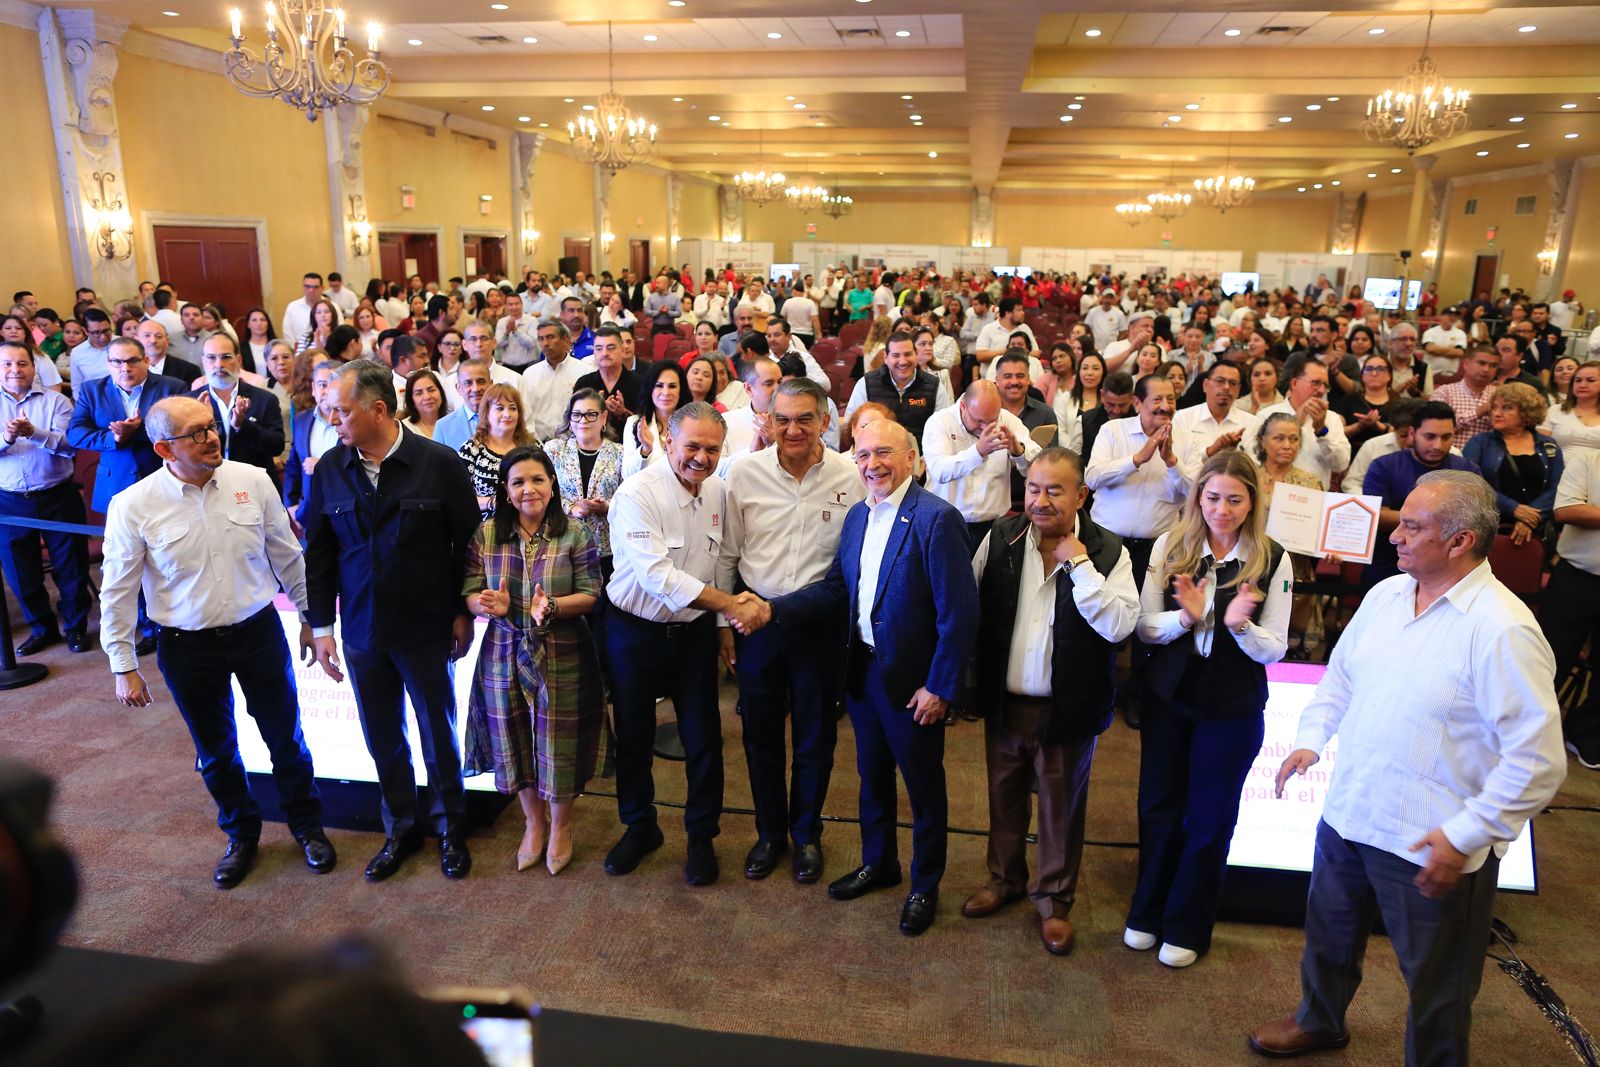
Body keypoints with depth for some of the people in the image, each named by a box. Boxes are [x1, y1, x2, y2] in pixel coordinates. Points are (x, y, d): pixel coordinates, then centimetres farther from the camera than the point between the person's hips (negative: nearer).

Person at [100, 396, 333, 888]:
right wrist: (124, 667, -2)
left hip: (259, 631, 1)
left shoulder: (253, 481, -10)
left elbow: (287, 556, 3)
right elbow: (117, 593, -4)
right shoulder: (132, 507, -13)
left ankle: (307, 826, 38)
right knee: (216, 751, 17)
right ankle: (242, 835, 41)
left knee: (286, 737, 14)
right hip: (187, 647, 0)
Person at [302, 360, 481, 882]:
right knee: (383, 738, 14)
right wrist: (321, 626, 3)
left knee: (438, 731, 11)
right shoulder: (329, 469, -3)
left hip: (425, 627, -3)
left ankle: (450, 825, 32)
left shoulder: (439, 463, -12)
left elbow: (468, 542, -5)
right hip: (362, 628, 3)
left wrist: (463, 613, -2)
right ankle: (400, 828, 34)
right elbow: (318, 551, 4)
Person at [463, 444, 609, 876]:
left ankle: (561, 826, 33)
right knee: (515, 745, 15)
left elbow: (591, 595, -7)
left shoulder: (575, 536, -5)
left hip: (562, 659, -2)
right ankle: (534, 822, 40)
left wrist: (555, 607, -25)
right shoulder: (486, 535, 0)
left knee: (560, 747, 6)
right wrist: (487, 605, -22)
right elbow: (469, 593, 1)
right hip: (505, 657, 2)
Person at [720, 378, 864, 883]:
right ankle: (769, 832, 35)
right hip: (757, 616, 1)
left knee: (815, 735, 13)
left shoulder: (850, 477, -9)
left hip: (821, 620, -1)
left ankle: (807, 834, 35)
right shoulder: (744, 472, -5)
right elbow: (728, 553, 2)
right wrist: (724, 621, 4)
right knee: (760, 731, 14)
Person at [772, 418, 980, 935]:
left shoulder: (936, 518, -19)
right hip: (862, 670, 7)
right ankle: (877, 863, 45)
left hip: (913, 680, -7)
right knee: (872, 775, 23)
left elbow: (959, 611, -20)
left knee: (923, 785, 13)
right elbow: (835, 588, 6)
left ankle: (925, 885, 34)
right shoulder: (857, 516, 5)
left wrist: (940, 687, -19)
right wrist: (772, 608, -7)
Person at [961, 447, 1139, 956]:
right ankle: (1005, 877, 43)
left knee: (1062, 807, 14)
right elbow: (971, 605, 4)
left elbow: (1119, 626, -23)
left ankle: (1054, 898, 34)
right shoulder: (1000, 538, -5)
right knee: (1004, 796, 21)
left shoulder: (1106, 551, -12)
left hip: (1068, 708, -3)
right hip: (1004, 703, 3)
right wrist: (974, 669, 1)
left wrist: (1079, 563, -24)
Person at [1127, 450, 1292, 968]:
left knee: (1209, 819, 12)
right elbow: (1146, 628, -6)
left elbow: (1274, 650, -7)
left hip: (1233, 709, -1)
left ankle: (1187, 927, 33)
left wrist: (1240, 624, -28)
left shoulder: (1272, 559, -9)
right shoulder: (1170, 546, -6)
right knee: (1159, 808, 14)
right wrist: (1187, 617, -26)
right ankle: (1147, 912, 36)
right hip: (1168, 697, 2)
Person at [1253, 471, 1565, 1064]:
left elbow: (1538, 759, -23)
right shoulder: (1385, 596, 1)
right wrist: (1311, 738, 3)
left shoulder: (1502, 630, -23)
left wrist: (1466, 836, -22)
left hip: (1432, 847, -7)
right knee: (1329, 935, 28)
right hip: (1347, 815, 7)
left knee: (1435, 984, 15)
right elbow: (1340, 674, 15)